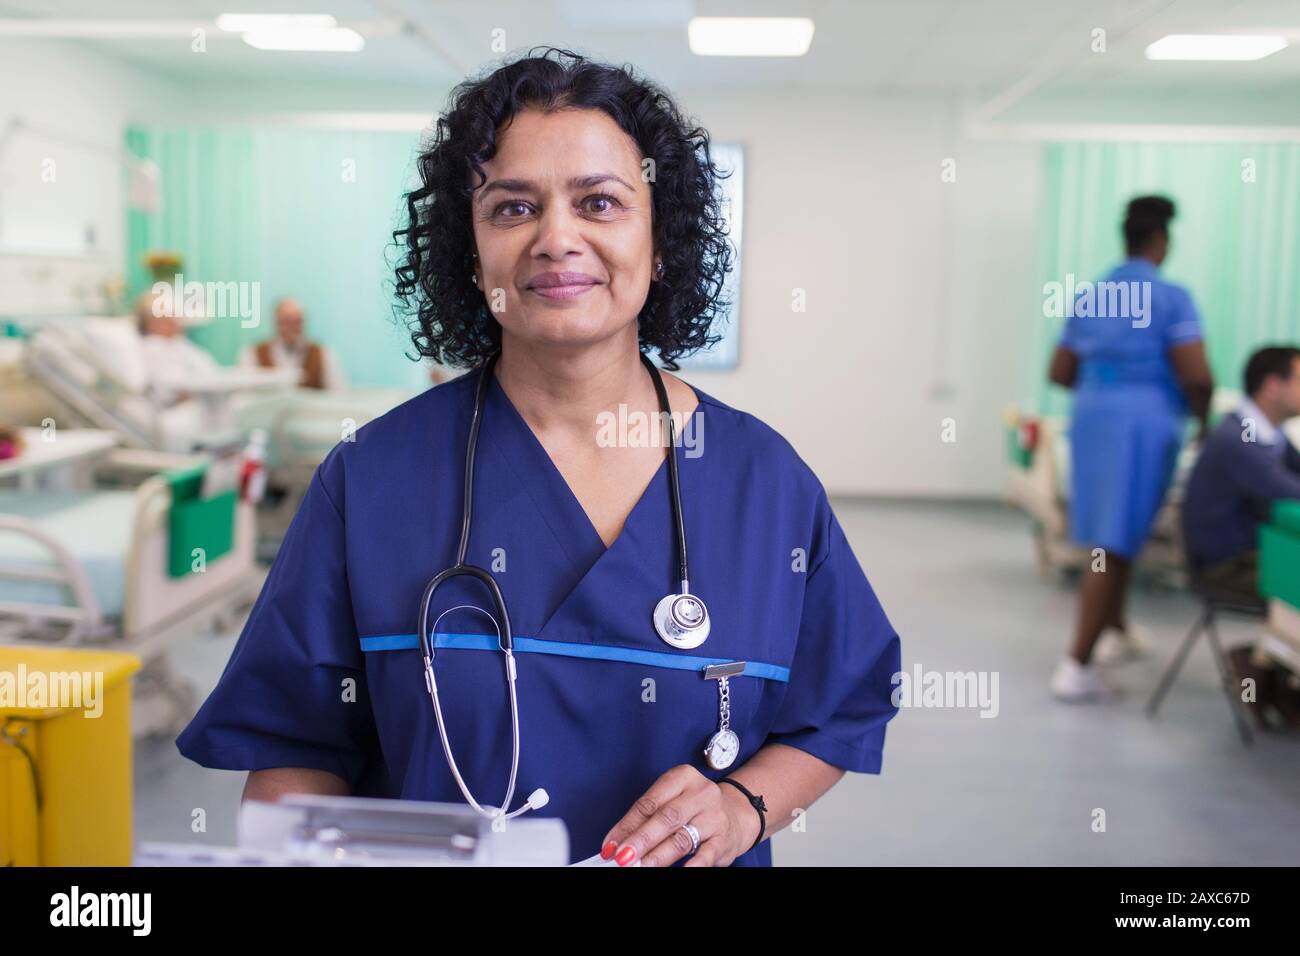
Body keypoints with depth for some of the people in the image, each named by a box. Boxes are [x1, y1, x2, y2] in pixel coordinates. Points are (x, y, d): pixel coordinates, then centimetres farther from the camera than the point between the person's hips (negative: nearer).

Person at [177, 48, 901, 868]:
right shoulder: (371, 480, -7)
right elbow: (295, 742, -2)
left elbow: (840, 714, 5)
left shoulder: (766, 479, -4)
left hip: (687, 852, 2)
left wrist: (744, 805, -11)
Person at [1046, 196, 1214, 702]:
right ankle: (1077, 665, -7)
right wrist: (1204, 419, 4)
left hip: (1090, 416, 7)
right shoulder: (1170, 297, -7)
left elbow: (1060, 372, 15)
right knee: (1115, 541, -6)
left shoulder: (1088, 297, 13)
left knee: (1106, 532, 21)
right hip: (1142, 421, -7)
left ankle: (1118, 632, 37)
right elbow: (1197, 377, -15)